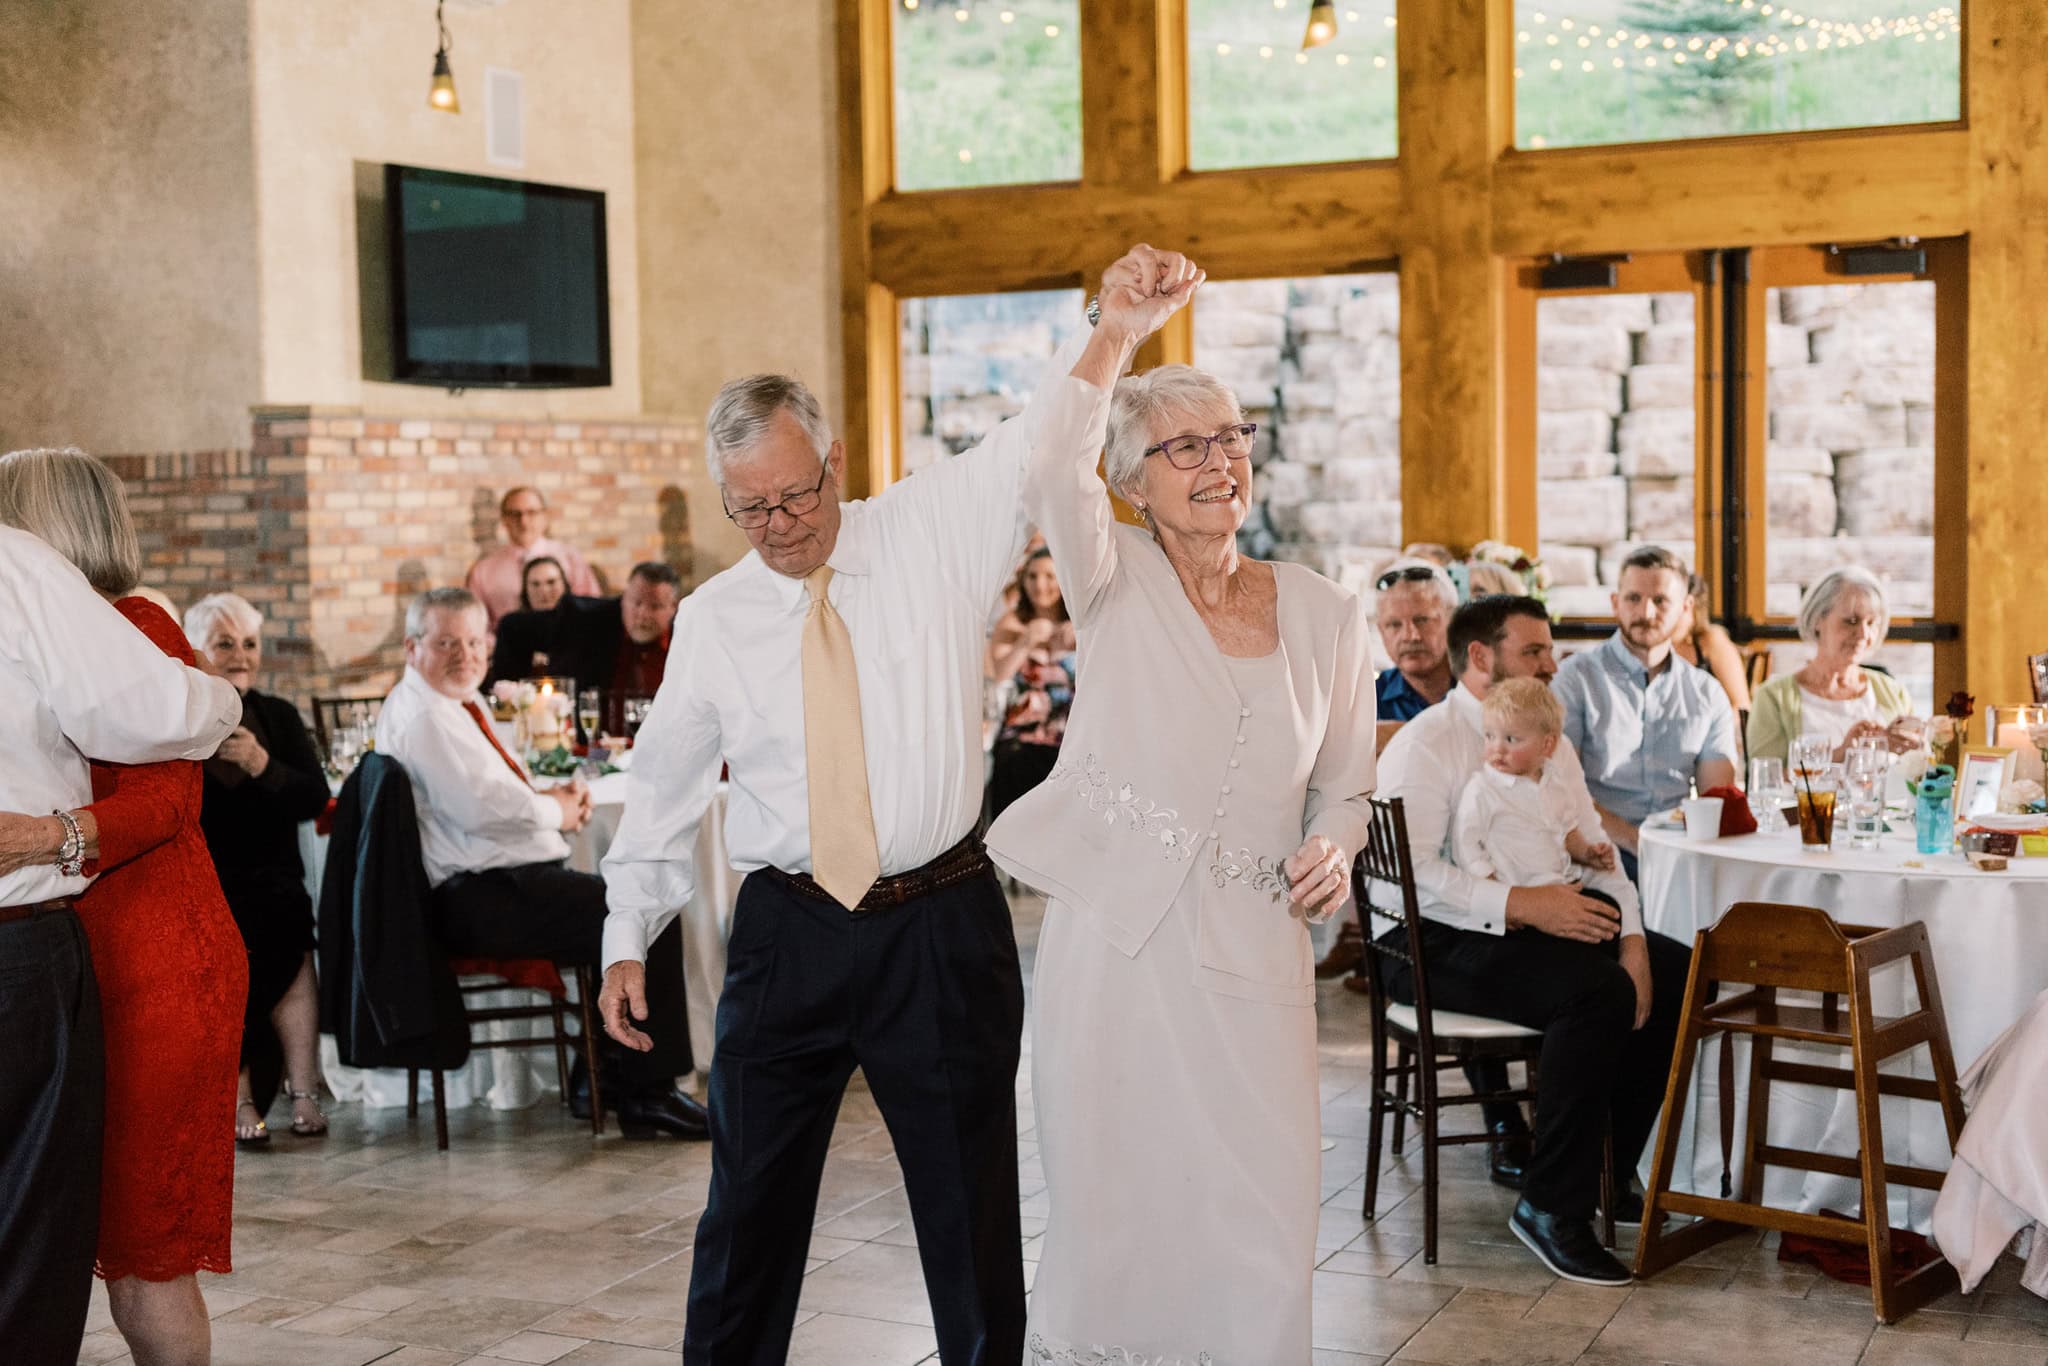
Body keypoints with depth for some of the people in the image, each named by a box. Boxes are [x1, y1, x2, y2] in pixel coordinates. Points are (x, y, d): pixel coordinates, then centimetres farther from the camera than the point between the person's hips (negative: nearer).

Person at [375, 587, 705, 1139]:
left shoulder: (455, 706, 19)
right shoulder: (424, 715, -14)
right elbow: (481, 806, -25)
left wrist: (555, 793, 9)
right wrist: (555, 810, -8)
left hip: (493, 888, 12)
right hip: (485, 901, -12)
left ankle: (601, 1075, 17)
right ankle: (648, 1093, -8)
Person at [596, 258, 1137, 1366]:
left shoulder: (934, 530, -1)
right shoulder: (713, 619, 4)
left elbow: (1047, 434, -11)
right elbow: (664, 781, 12)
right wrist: (628, 934, 11)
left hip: (942, 925, -1)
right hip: (786, 932, 2)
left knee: (973, 1207, 9)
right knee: (749, 1203, 12)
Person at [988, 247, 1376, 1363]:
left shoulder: (1325, 617, 7)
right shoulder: (1117, 586, 0)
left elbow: (1343, 787, 17)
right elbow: (1054, 473, -21)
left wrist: (1330, 849, -4)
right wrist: (1117, 333, -28)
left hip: (1254, 953, 2)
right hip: (1114, 939, -2)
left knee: (1263, 1223, 3)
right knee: (1109, 1203, 8)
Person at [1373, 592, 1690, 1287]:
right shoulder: (1425, 744, -10)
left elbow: (1595, 852, 13)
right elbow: (1412, 872, -21)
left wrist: (1631, 941, -3)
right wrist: (1522, 904, -27)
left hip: (1541, 924, 9)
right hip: (1439, 943, -8)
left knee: (1676, 970, -7)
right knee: (1597, 990, -30)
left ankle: (1611, 1170, 5)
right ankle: (1549, 1206, -20)